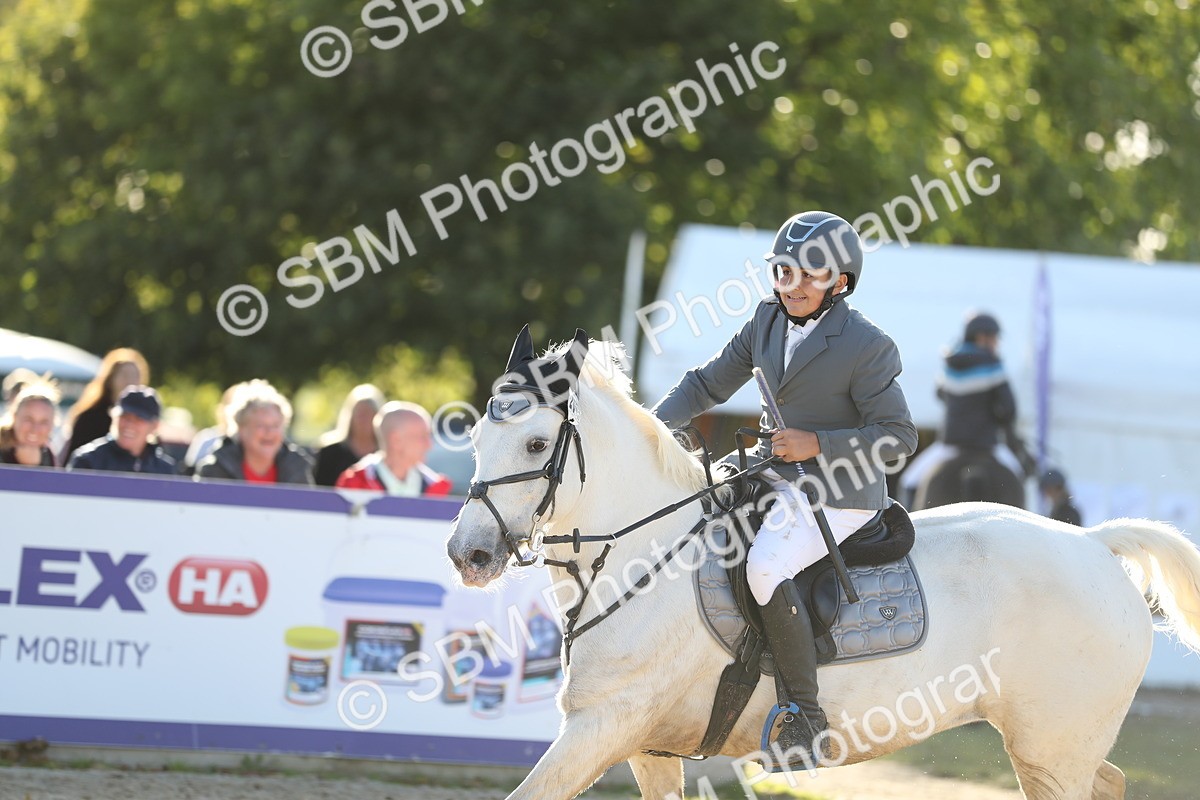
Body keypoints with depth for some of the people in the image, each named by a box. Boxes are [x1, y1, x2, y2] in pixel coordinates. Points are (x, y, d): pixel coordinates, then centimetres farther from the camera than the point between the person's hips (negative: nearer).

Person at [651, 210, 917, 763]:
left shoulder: (867, 347, -15)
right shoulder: (769, 320, 6)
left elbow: (899, 437, -14)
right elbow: (708, 384, 13)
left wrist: (817, 443, -22)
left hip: (839, 494, -9)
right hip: (773, 477, 9)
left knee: (765, 567, -32)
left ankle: (807, 716, -26)